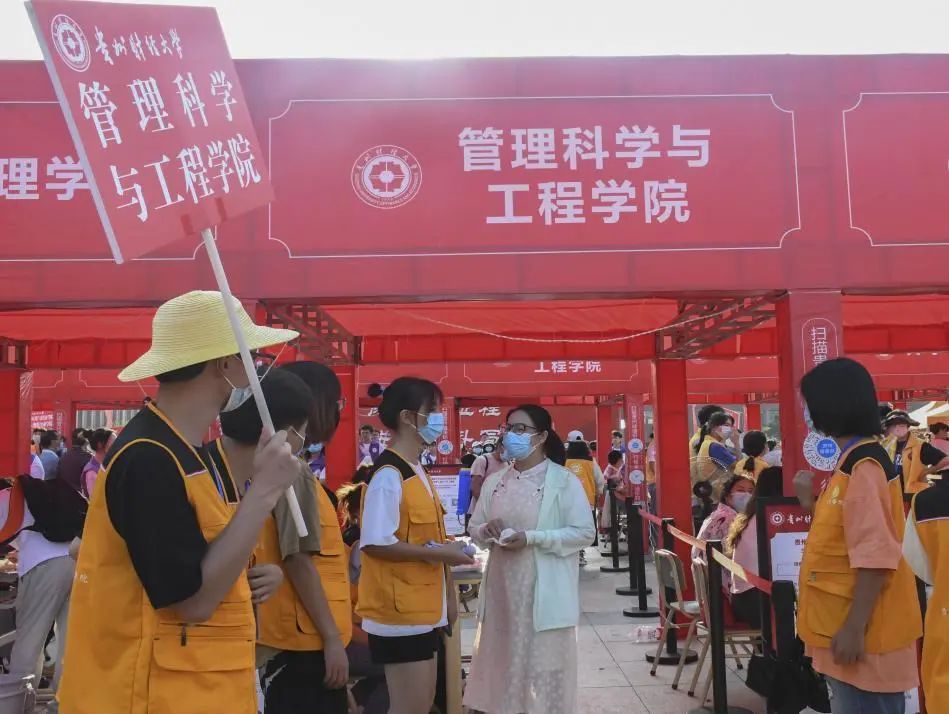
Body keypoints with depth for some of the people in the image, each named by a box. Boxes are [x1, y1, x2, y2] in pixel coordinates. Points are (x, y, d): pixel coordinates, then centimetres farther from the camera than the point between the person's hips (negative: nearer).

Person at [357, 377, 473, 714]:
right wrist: (440, 553, -19)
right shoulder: (389, 474, -18)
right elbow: (375, 543, -23)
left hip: (423, 609, 9)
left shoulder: (417, 471, 12)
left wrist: (448, 595, 16)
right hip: (399, 610, -9)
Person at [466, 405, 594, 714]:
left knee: (544, 664, 3)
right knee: (503, 658, 12)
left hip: (543, 591, -5)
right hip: (502, 586, 5)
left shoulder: (564, 481, -7)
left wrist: (531, 538, -19)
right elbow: (474, 528, 15)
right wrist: (486, 530, -10)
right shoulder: (494, 482, 8)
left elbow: (584, 532, -11)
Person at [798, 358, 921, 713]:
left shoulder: (863, 465, -20)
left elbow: (875, 555, -24)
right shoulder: (854, 459, 10)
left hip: (859, 630, -10)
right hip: (846, 620, 10)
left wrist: (854, 628, -24)